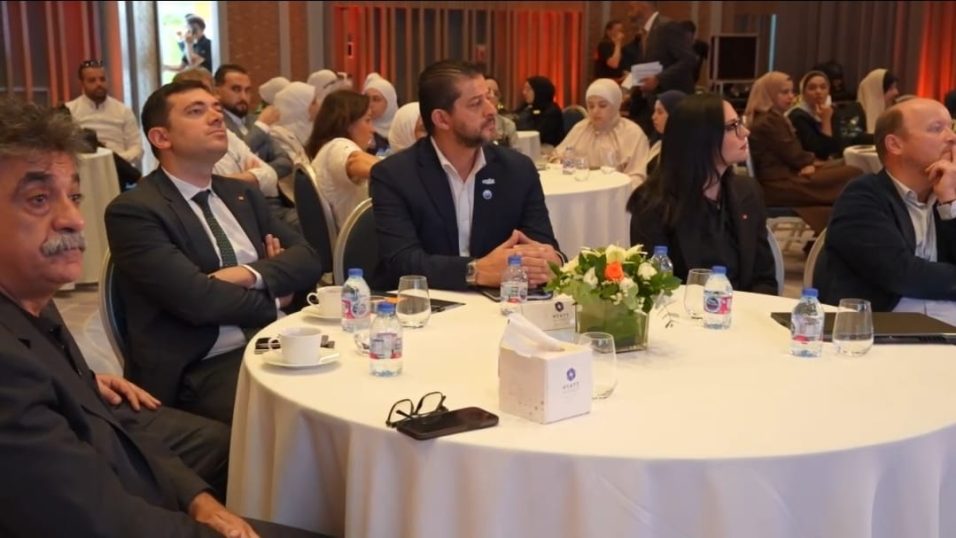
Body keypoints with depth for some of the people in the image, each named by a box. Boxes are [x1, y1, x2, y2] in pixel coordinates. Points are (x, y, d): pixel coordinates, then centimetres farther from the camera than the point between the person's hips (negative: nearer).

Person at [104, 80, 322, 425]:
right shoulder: (133, 210, -4)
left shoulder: (243, 195, 19)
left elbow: (307, 260, 9)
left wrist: (251, 275, -10)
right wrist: (273, 300, 0)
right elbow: (195, 297, -15)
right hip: (205, 369, -7)